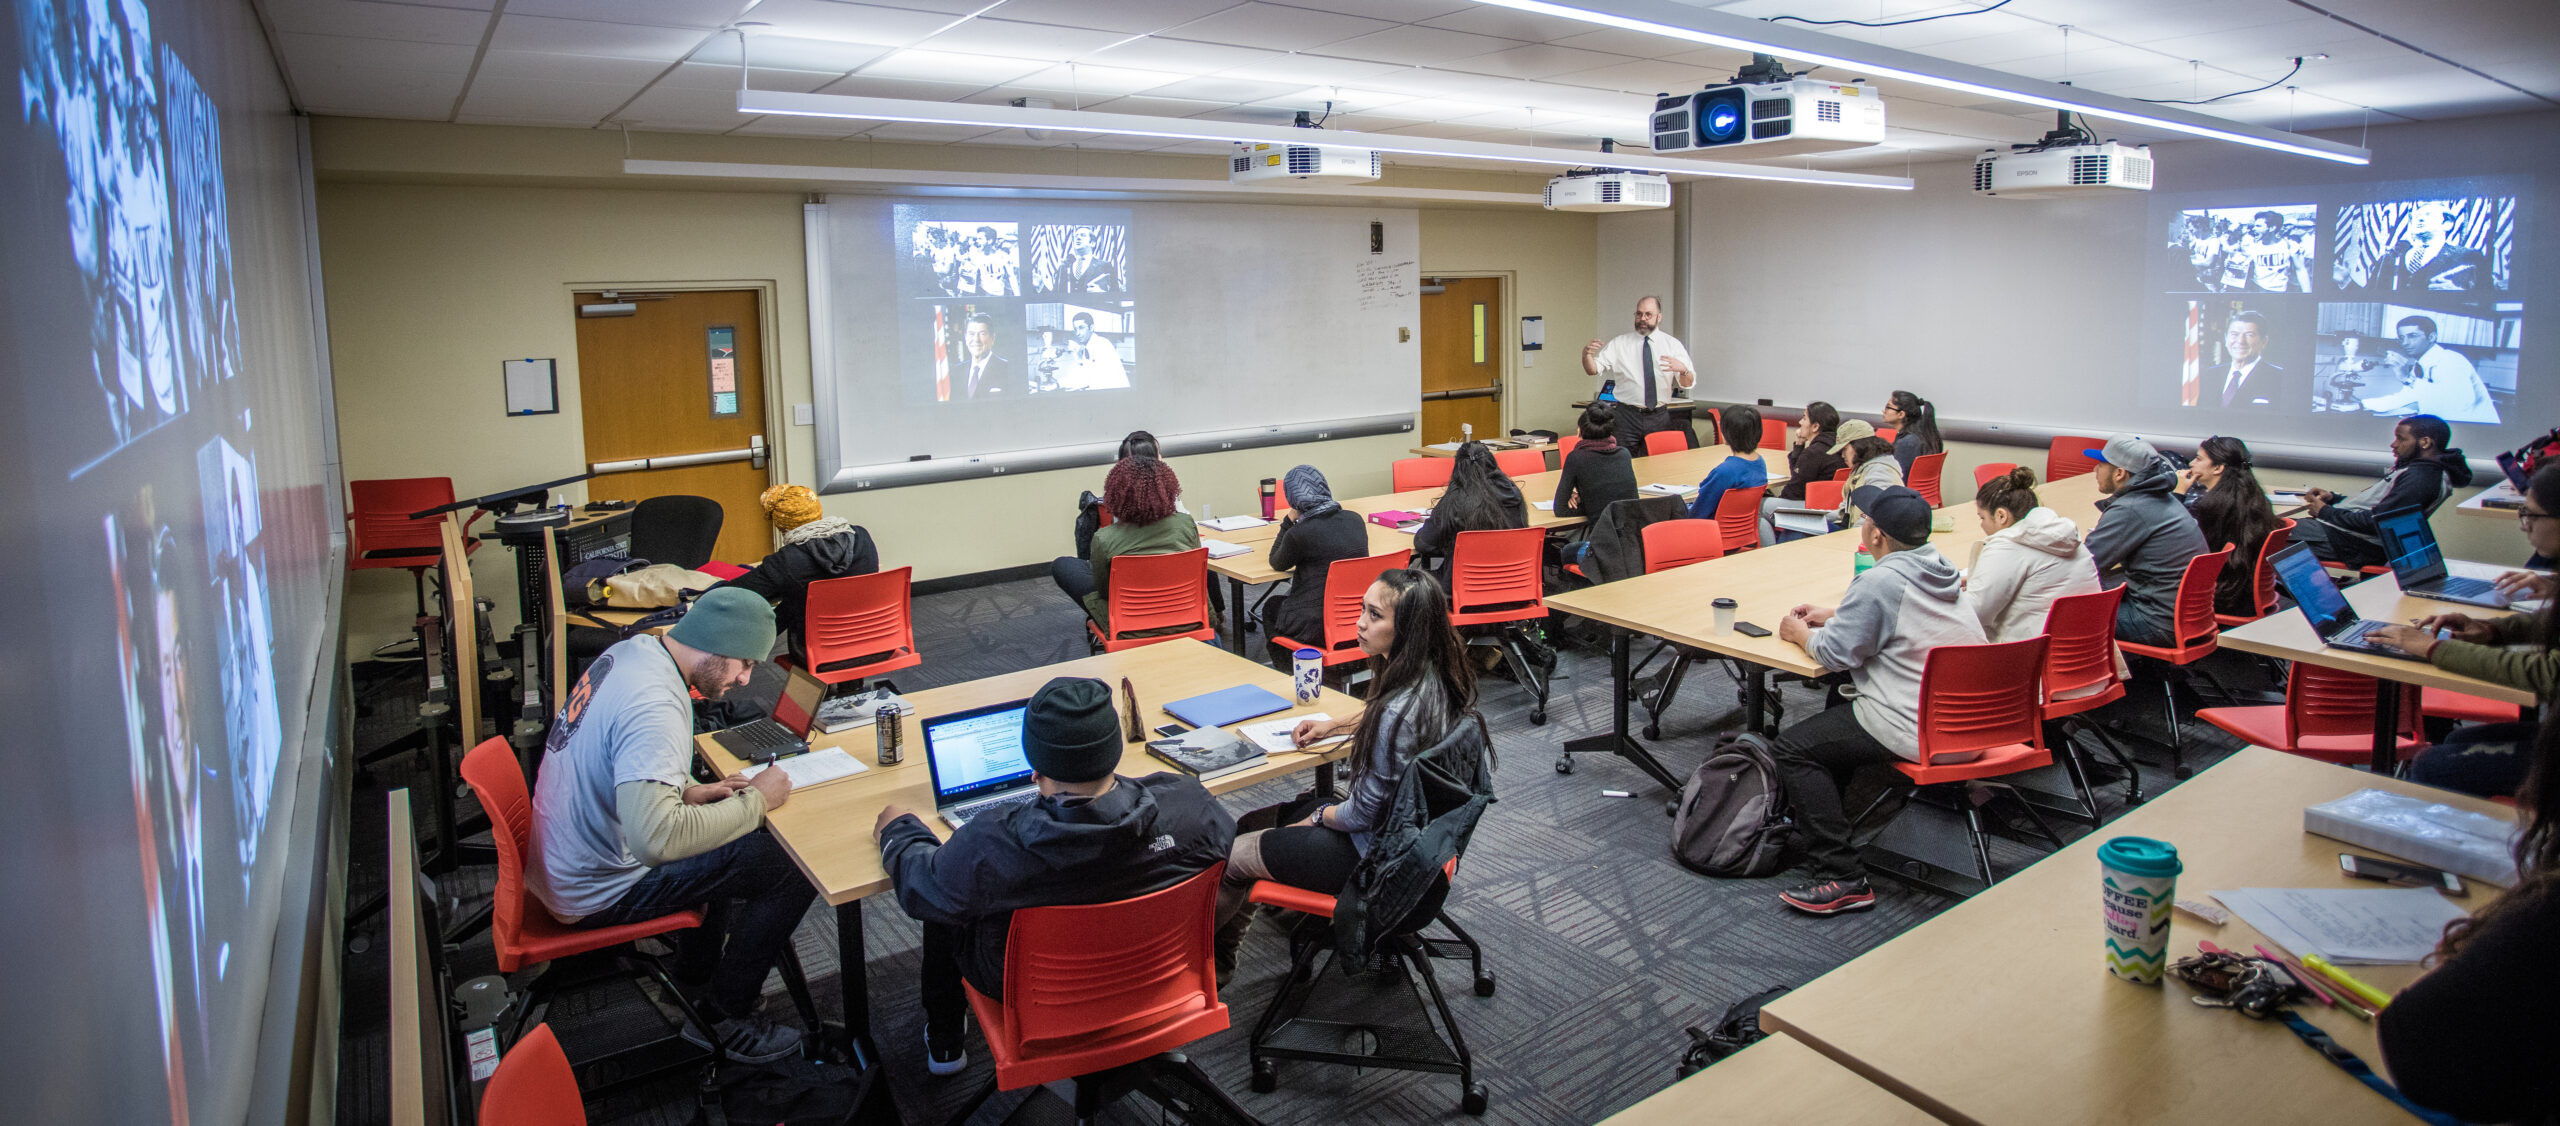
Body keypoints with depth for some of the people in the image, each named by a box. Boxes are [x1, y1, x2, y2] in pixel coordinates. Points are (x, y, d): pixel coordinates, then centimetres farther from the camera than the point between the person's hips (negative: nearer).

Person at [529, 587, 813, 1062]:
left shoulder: (633, 650, -1)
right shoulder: (655, 708, -31)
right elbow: (655, 838, -41)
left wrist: (689, 791, 1)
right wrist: (755, 801, -28)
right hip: (598, 892, -10)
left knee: (734, 840, 26)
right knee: (795, 870, -11)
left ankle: (696, 974, 37)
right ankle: (725, 1019, 7)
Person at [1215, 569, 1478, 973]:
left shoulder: (1400, 710, -33)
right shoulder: (1438, 676, -7)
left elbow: (1363, 814, -23)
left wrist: (1320, 816, -3)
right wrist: (1334, 726, 12)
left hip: (1377, 851, -9)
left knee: (1230, 855, 4)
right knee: (1247, 824, 18)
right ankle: (1220, 955, 30)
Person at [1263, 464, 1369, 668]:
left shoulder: (1298, 534, -19)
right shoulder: (1355, 519, -1)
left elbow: (1277, 564, 3)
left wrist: (1289, 521, 1)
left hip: (1319, 628, -6)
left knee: (1271, 609, 28)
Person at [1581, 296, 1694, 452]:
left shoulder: (1672, 345, 4)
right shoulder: (1619, 343, 4)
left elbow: (1688, 384, -1)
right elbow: (1593, 370, -2)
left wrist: (1682, 369, -24)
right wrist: (1586, 354, -23)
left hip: (1659, 417, 1)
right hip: (1627, 416, -1)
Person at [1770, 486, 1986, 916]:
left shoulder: (1879, 581, -19)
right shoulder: (1939, 570, 9)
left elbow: (1835, 653, -13)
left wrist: (1802, 635, 7)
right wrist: (1834, 616, 23)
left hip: (1922, 733, -10)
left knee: (1793, 748, -3)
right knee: (1838, 722, 28)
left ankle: (1843, 879, -4)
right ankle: (1811, 822, 37)